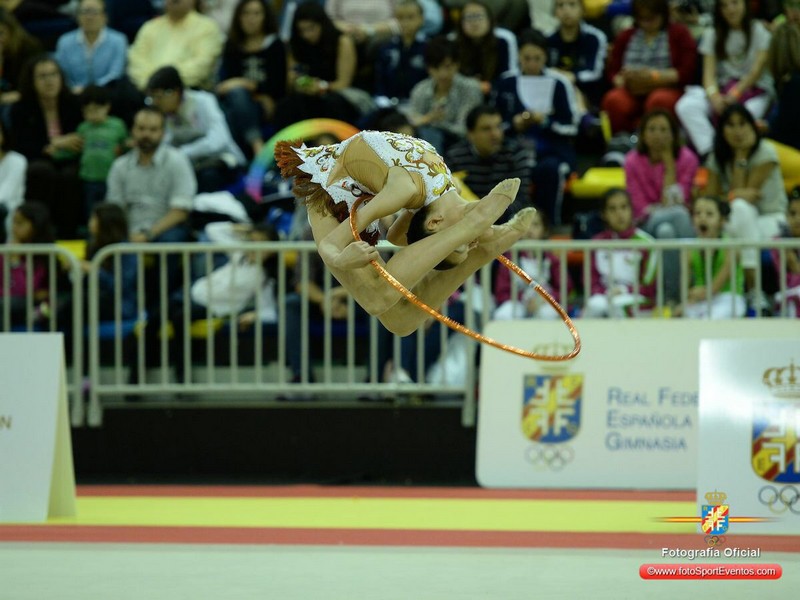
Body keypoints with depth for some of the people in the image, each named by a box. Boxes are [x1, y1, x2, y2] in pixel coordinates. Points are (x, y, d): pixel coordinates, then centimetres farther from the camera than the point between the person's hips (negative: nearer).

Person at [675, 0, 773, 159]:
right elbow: (709, 72, 3)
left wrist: (735, 93, -19)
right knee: (685, 107, -27)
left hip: (756, 89, -4)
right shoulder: (713, 34, 14)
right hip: (723, 89, 4)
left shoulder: (759, 31, 4)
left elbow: (757, 70, -5)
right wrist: (713, 95, -19)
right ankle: (710, 152, -41)